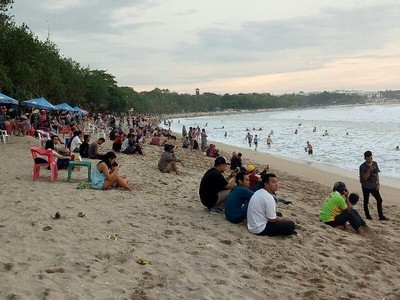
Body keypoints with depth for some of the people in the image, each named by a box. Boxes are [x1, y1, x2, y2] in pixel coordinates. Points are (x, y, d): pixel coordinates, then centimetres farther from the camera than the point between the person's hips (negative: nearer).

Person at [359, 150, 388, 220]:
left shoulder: (375, 163, 1)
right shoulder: (362, 167, -15)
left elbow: (377, 174, 9)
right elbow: (365, 178, -17)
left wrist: (378, 183, 3)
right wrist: (369, 171, -31)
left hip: (374, 186, 5)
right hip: (366, 187, -4)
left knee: (379, 200, 3)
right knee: (366, 201, 7)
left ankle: (381, 216, 10)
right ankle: (367, 215, 21)